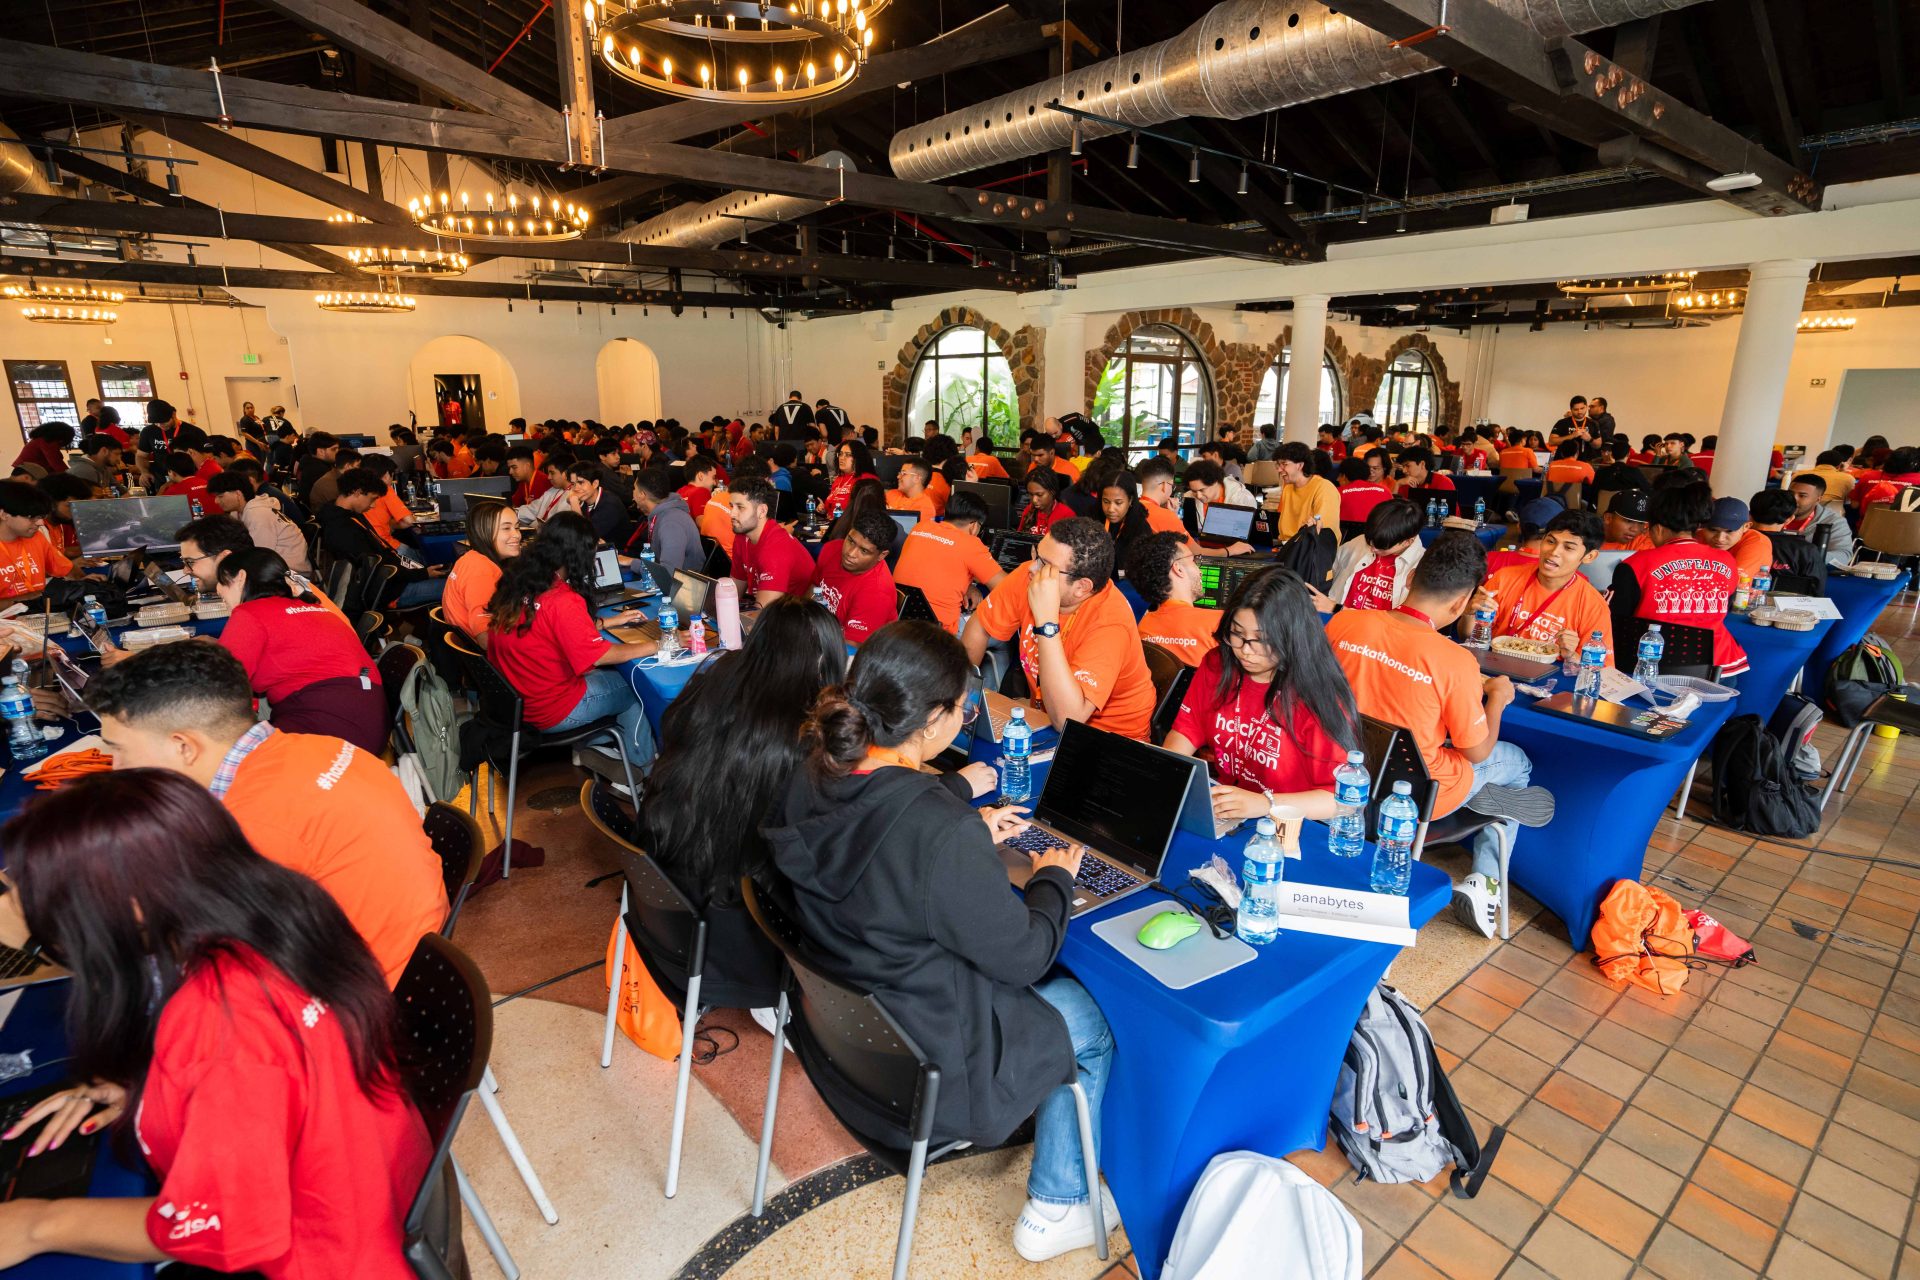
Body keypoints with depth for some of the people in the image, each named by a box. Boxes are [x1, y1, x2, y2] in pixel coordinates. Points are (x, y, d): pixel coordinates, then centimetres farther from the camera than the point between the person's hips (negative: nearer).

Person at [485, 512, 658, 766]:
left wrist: (610, 621, 14)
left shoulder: (515, 581, -3)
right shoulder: (562, 600, -28)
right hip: (548, 713, -8)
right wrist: (655, 646, -12)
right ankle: (641, 763, 30)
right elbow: (599, 656, -22)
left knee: (614, 676, 23)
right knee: (637, 687, 14)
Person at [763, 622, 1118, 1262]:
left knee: (1041, 983, 25)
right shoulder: (943, 832, -36)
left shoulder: (813, 777, -13)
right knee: (1089, 1023, 15)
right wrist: (1053, 878, -3)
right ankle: (1055, 1210, 30)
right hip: (918, 1053, -7)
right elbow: (1022, 953, -21)